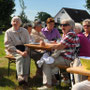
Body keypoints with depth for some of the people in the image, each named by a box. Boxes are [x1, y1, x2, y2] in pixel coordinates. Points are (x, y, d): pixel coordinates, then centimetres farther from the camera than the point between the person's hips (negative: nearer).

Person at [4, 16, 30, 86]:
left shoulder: (24, 31, 11)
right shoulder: (8, 32, 2)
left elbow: (28, 42, 6)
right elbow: (8, 45, -5)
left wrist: (26, 51, -15)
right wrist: (19, 52, -18)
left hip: (24, 49, 3)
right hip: (13, 50, -2)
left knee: (27, 57, -30)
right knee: (20, 57, -33)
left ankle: (25, 77, -35)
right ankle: (20, 77, -43)